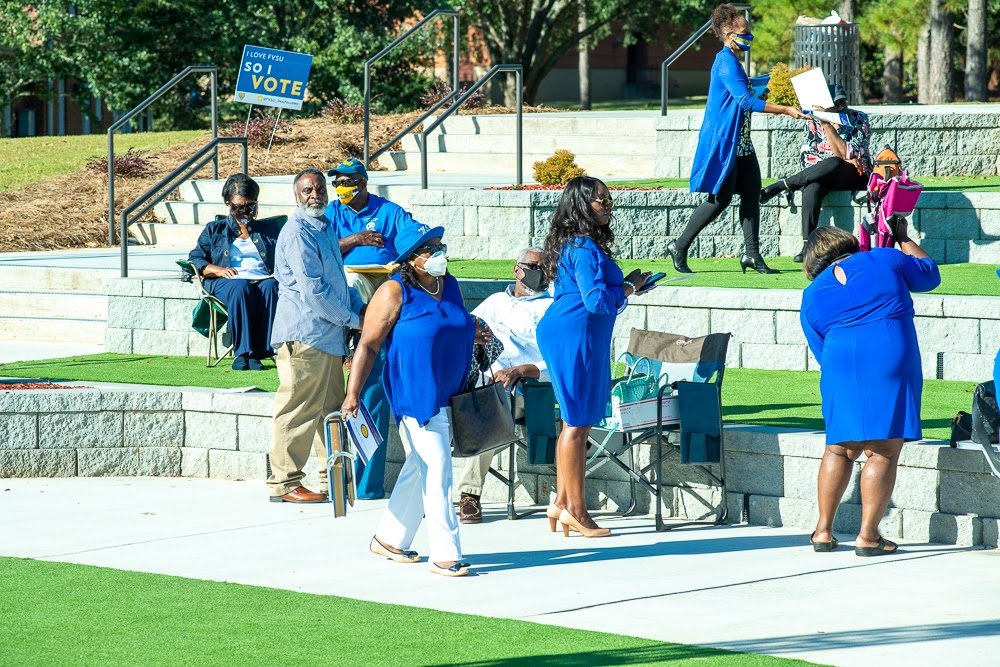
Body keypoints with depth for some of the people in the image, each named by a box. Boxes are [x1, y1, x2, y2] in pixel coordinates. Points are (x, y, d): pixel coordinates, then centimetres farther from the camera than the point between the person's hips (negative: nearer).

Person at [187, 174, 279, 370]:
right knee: (240, 288, -39)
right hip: (225, 281, -1)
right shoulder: (214, 230, 23)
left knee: (271, 287, -37)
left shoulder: (269, 229, 29)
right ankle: (242, 352, -42)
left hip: (263, 278, 1)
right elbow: (195, 260, 12)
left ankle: (262, 349, -40)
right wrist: (218, 270, -8)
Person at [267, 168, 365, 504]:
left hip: (327, 335, 10)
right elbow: (312, 290, -18)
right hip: (304, 333, -10)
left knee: (331, 407, 15)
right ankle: (283, 482, -3)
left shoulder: (325, 228, 18)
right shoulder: (298, 231, -13)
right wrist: (352, 320, -11)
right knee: (299, 409, -7)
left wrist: (359, 306, 12)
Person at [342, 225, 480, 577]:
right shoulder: (395, 293, -11)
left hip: (448, 397, 8)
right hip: (415, 397, -8)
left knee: (419, 469, 15)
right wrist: (353, 394, -17)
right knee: (437, 472, -9)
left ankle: (389, 539, 28)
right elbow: (368, 345, -11)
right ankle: (445, 554, -6)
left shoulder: (450, 286, 11)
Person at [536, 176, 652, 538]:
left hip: (559, 332, 11)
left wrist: (626, 286, 13)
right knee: (578, 423, -4)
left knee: (574, 421, 15)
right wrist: (629, 287, -7)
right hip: (576, 335, -11)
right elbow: (598, 300, -23)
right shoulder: (585, 248, -18)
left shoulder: (574, 244, 13)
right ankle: (575, 509, 2)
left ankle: (562, 502, 20)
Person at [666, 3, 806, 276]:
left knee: (751, 194, 3)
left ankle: (751, 254, 3)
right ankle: (679, 247, 4)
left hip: (740, 143, 10)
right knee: (721, 198, -6)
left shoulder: (730, 61, 15)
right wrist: (785, 110, -27)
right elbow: (745, 101, -26)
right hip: (723, 141, -10)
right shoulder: (727, 62, -17)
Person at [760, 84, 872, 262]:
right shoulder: (813, 121, 3)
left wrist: (827, 125, -25)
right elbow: (808, 158, -5)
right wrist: (847, 159, -13)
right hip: (821, 175, 2)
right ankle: (807, 246, -43)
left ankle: (781, 185, -25)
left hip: (856, 177, -2)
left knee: (833, 165, -38)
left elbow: (843, 154, -17)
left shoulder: (859, 120, -4)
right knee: (811, 188, -37)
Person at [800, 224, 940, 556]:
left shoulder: (812, 296, 16)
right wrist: (903, 239, 43)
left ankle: (823, 531, 16)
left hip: (840, 366, 2)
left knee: (839, 449, 14)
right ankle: (868, 535, -4)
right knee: (883, 453, -1)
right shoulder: (886, 260, 12)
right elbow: (930, 273, 29)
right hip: (891, 359, -2)